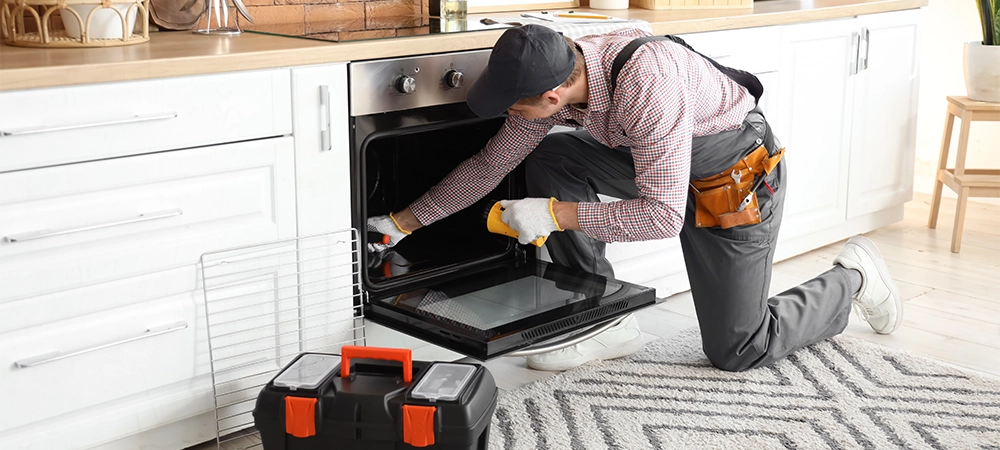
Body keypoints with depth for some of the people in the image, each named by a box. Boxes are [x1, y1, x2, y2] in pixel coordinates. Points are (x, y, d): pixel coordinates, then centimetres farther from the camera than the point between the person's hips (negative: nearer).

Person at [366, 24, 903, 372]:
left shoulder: (647, 84, -40)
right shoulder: (554, 77, -16)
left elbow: (663, 216, -38)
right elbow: (490, 163, -4)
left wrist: (556, 214, -35)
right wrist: (406, 221, -2)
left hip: (738, 176, -7)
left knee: (737, 350, -2)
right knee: (547, 161, -12)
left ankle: (852, 276, 24)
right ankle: (605, 324, -3)